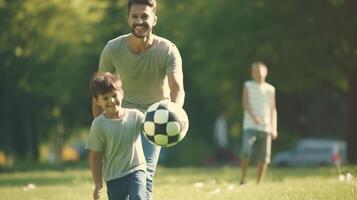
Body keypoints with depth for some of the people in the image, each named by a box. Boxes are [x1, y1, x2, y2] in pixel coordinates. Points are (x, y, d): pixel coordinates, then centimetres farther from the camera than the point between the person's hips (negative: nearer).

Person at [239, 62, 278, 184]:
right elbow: (245, 104, -6)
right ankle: (243, 179, -8)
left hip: (265, 128, 3)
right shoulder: (248, 86, 6)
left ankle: (258, 183, 12)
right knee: (246, 151, -20)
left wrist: (274, 128, 4)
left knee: (264, 157, 1)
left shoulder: (270, 89, 12)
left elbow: (273, 109, 13)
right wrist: (253, 116, -23)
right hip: (250, 126, -3)